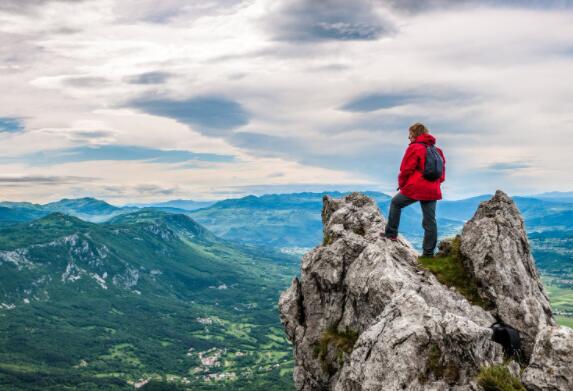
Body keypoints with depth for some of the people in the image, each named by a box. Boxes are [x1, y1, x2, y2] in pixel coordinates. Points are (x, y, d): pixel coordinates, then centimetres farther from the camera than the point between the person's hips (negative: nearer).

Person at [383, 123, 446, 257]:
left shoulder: (414, 148, -7)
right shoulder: (437, 150, 14)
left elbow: (406, 170, -9)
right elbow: (442, 172, 17)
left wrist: (401, 184, 6)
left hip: (415, 188, -6)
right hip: (432, 191, 6)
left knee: (395, 203, 19)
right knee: (430, 221, 6)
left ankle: (391, 233, 19)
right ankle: (429, 252, 7)